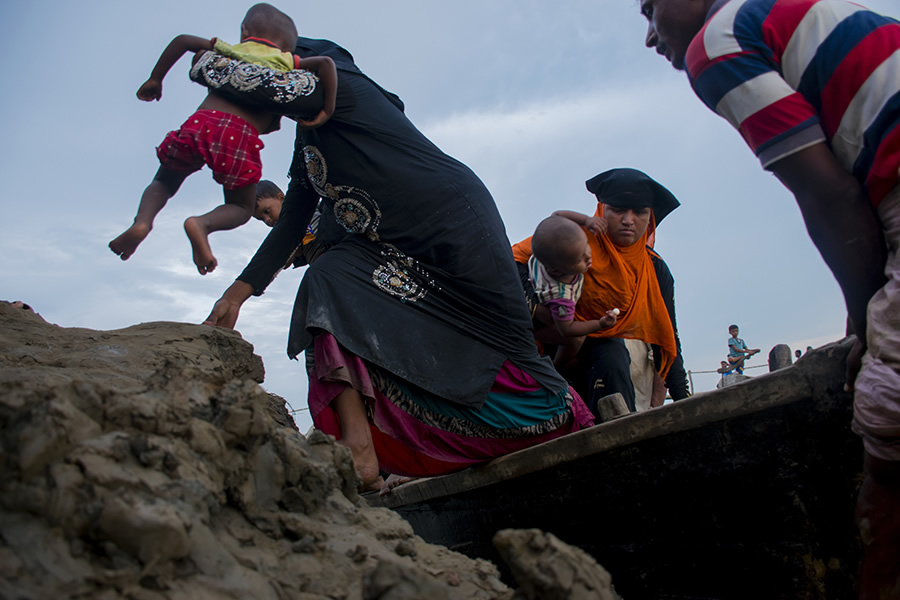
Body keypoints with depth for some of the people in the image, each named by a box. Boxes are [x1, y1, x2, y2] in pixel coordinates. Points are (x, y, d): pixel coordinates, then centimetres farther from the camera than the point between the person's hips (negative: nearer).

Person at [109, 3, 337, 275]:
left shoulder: (230, 50, 30)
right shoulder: (286, 63, 22)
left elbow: (182, 40, 25)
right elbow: (325, 63, 7)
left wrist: (155, 79, 32)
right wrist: (327, 110, 6)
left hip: (200, 122, 3)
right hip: (241, 134, -2)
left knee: (164, 182, 26)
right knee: (241, 207, 18)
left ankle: (142, 220, -7)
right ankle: (203, 223, -16)